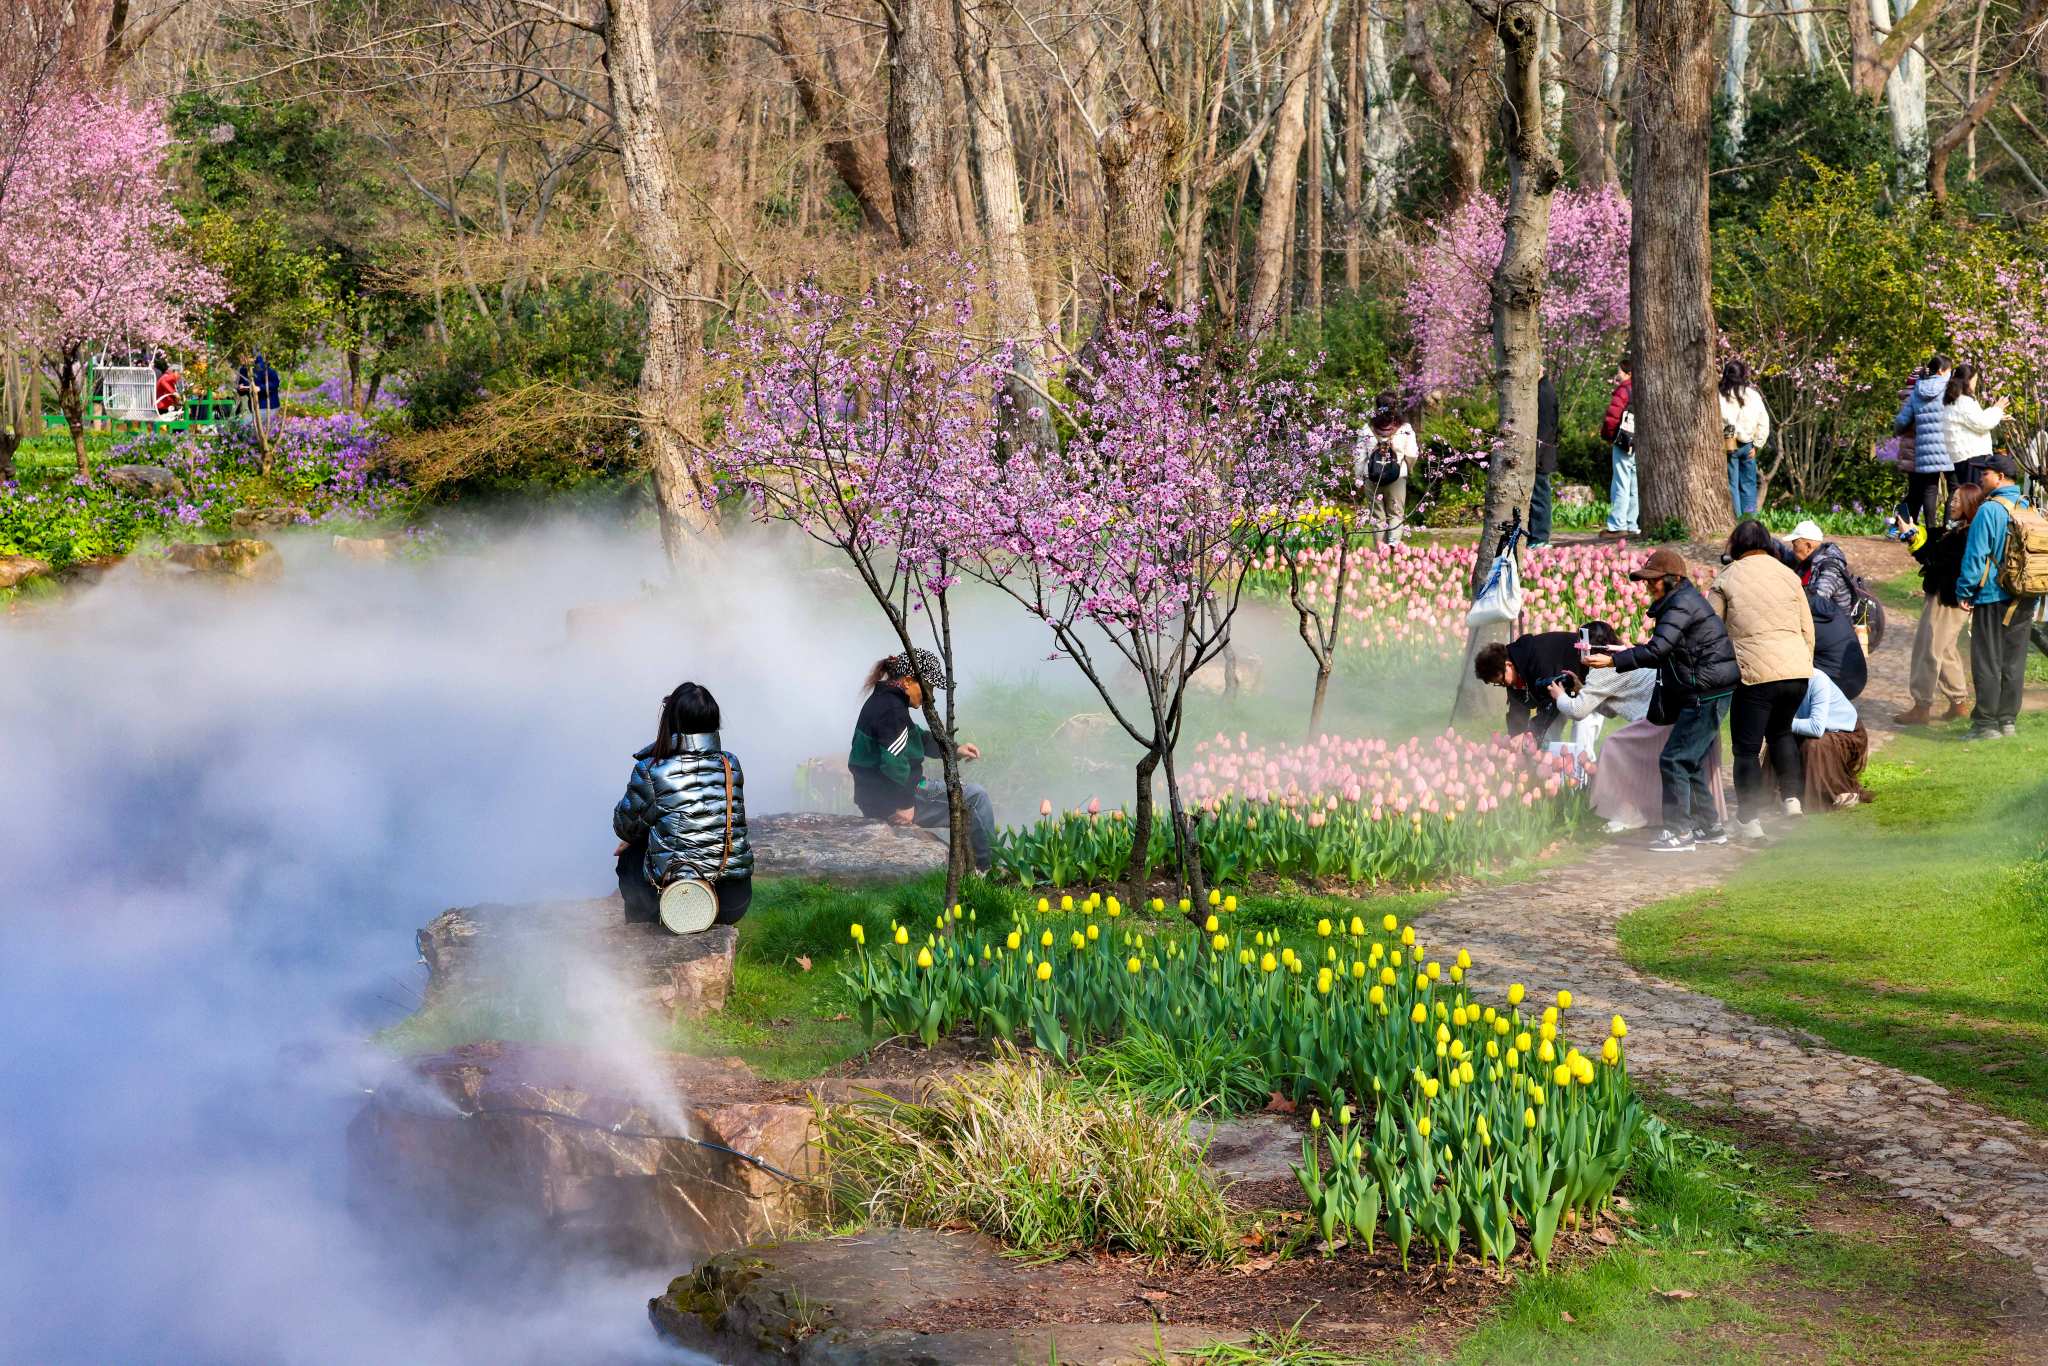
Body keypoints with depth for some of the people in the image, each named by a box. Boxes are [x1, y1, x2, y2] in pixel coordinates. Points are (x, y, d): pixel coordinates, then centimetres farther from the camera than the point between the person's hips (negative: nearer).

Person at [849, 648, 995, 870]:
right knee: (976, 797, -4)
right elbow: (894, 764, -29)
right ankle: (988, 866, 7)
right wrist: (905, 804, -22)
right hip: (891, 804, -11)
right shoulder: (892, 709, -20)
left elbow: (920, 738, 27)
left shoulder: (881, 700, 14)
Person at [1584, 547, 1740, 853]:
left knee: (1674, 759, -10)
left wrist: (1613, 661, -23)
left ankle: (1679, 831, -8)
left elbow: (1658, 649, -24)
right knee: (1692, 762, 15)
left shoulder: (1682, 603, -14)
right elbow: (1667, 654, 21)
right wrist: (1625, 653, 15)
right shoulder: (1680, 601, 18)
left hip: (1707, 694, -11)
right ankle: (1709, 827, 21)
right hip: (1704, 694, 11)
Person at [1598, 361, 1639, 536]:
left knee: (1621, 486, -7)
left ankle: (1617, 525, -10)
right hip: (1642, 446, 7)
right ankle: (1633, 526, 10)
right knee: (1635, 487, 9)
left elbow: (1612, 415, -14)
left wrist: (1607, 436, 1)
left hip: (1624, 444, -7)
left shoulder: (1623, 390, -7)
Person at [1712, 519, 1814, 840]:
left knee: (1747, 748, 5)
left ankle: (1749, 821, 6)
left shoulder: (1726, 579, 2)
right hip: (1796, 669, 4)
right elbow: (1808, 630, 12)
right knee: (1781, 731, 27)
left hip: (1755, 672, -4)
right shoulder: (1788, 576, 10)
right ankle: (1792, 799, 20)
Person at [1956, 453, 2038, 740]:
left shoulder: (1989, 510, -14)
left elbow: (1975, 555, -15)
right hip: (2025, 599, 7)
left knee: (1987, 663, 0)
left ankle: (1986, 724, 1)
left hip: (1993, 598, -7)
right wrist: (2035, 599, 19)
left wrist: (1964, 591, -6)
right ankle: (2008, 721, 17)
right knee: (2014, 662, 12)